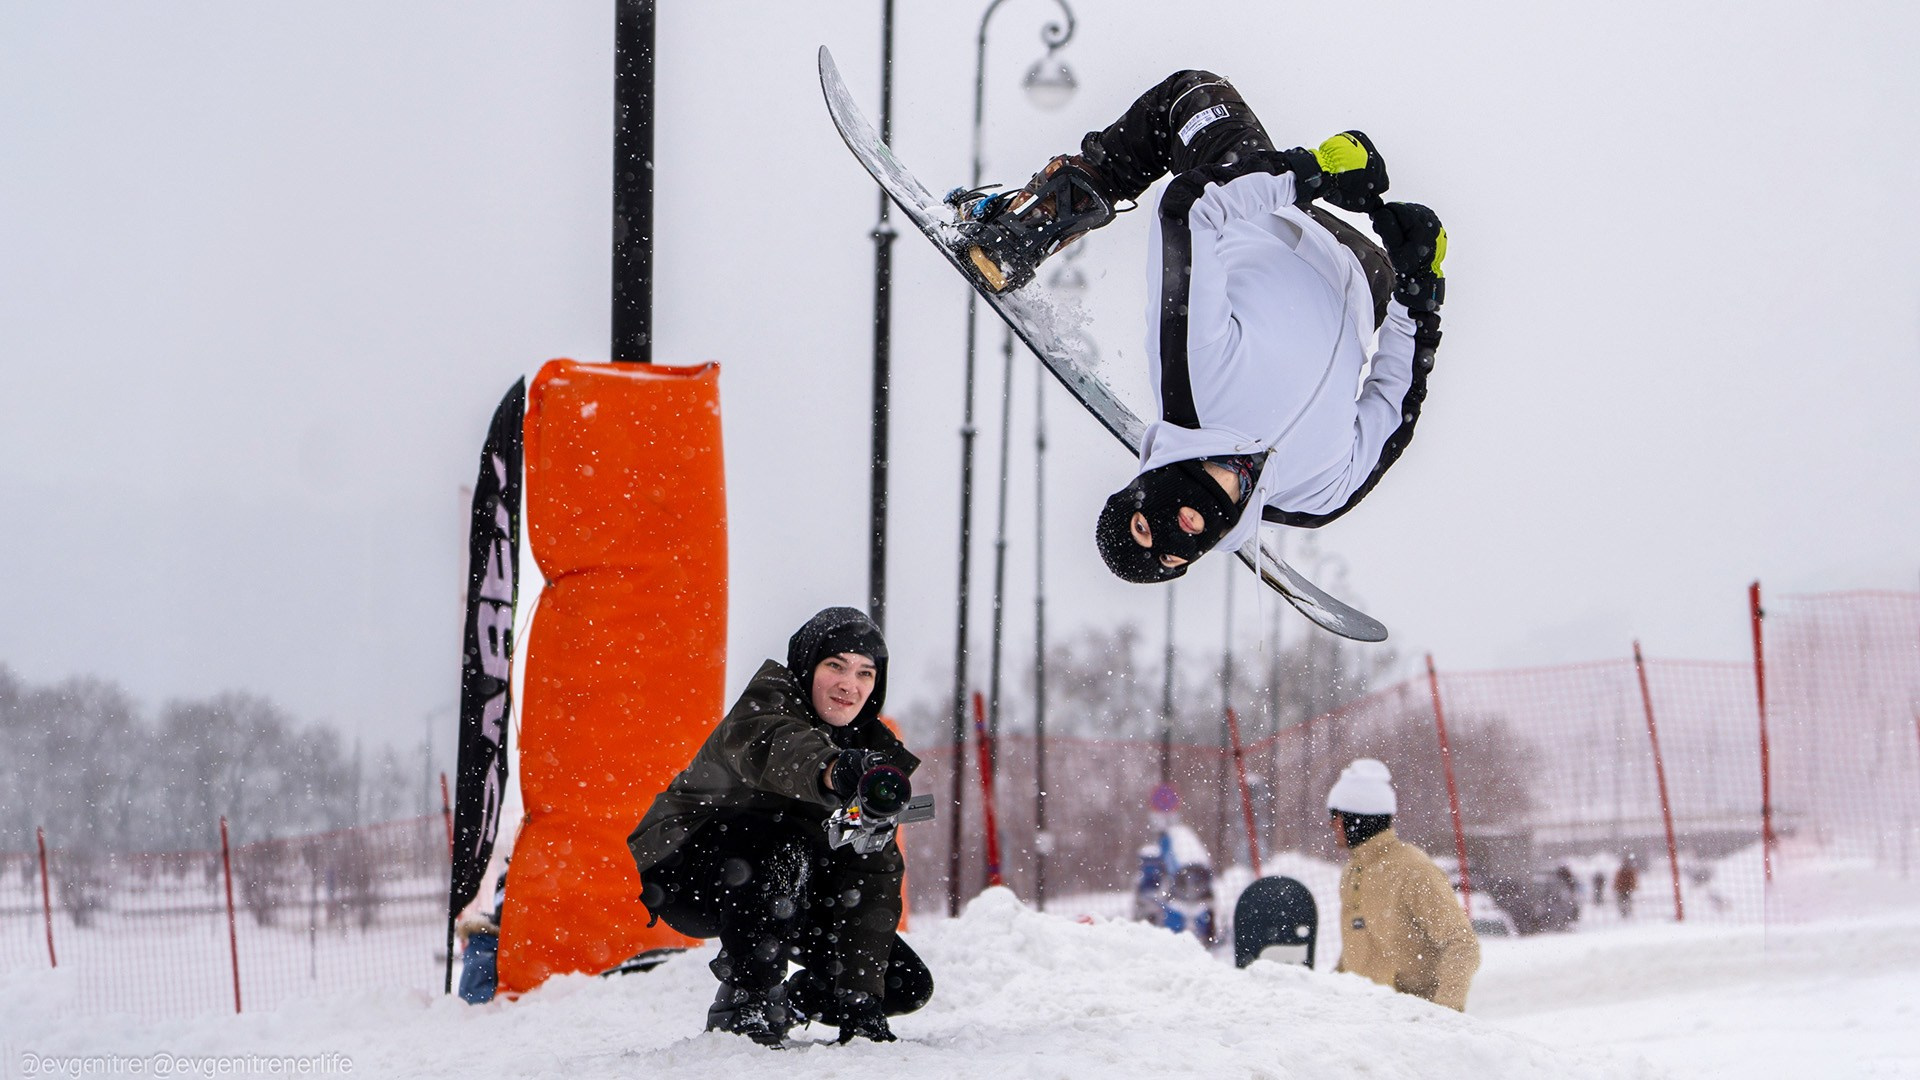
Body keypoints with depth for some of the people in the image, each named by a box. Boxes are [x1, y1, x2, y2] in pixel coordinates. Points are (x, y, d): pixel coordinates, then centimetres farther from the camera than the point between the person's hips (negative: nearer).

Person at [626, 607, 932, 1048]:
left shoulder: (876, 752, -4)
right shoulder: (767, 702, -21)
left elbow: (873, 876, -11)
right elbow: (773, 747, -48)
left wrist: (860, 994, -21)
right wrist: (835, 771, -71)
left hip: (780, 892, 6)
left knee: (907, 986, -3)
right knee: (784, 845, -38)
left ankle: (793, 1003, 20)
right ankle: (745, 1003, -24)